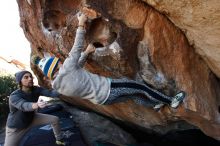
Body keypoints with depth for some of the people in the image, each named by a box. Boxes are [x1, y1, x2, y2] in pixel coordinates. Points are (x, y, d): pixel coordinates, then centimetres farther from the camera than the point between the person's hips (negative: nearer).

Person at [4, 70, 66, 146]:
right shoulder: (14, 96, -32)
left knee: (55, 119, -1)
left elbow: (49, 92, -30)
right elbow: (24, 106, -50)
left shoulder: (36, 89, -16)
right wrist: (37, 105, -72)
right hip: (16, 127, -5)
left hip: (32, 118, 5)